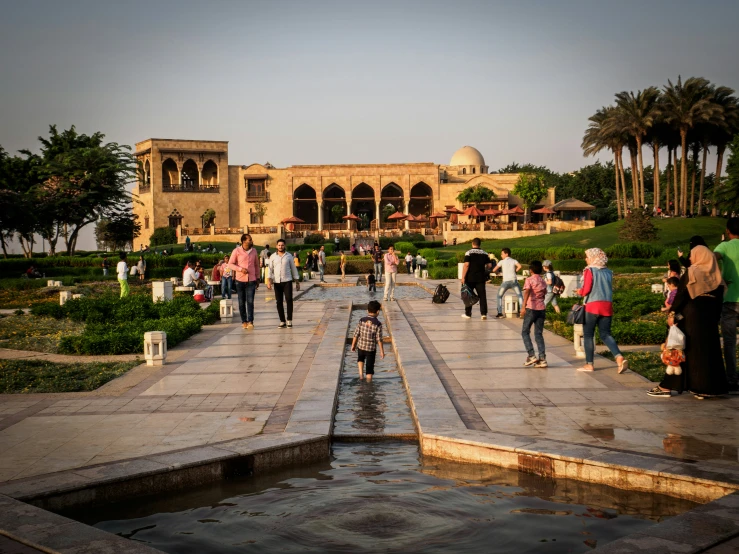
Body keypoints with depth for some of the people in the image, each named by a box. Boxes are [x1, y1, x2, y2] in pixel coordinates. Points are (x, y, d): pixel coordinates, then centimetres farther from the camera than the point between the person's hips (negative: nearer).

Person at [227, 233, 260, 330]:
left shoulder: (254, 250, 6)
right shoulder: (237, 251, -4)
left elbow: (256, 265, 15)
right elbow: (230, 264, -2)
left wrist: (257, 278, 14)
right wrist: (240, 269, -16)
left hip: (251, 280, 1)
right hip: (240, 280, -1)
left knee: (250, 301, -9)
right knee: (241, 302, 5)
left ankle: (250, 321, -11)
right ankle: (244, 321, 15)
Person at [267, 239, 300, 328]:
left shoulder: (289, 256, 6)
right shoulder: (272, 257, 8)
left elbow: (293, 269, 9)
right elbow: (270, 269, 5)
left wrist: (297, 282, 8)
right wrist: (269, 280, -8)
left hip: (287, 281, -1)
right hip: (277, 282, 2)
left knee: (289, 299, -13)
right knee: (279, 302, 3)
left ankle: (289, 320, -5)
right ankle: (282, 321, 10)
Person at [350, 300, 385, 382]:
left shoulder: (361, 320, -7)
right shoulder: (378, 324, -13)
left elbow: (356, 334, -3)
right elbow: (379, 339, -12)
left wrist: (353, 345, 10)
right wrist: (382, 351, -4)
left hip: (361, 346, 3)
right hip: (371, 348, -3)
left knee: (360, 359, 31)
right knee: (369, 367, 9)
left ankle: (361, 374, 14)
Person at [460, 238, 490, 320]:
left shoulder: (469, 252, -7)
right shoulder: (484, 253, 6)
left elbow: (466, 265, -14)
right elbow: (489, 265, 9)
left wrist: (463, 277, -13)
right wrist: (486, 274, 25)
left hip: (470, 278, -3)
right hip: (481, 278, 3)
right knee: (482, 295, 3)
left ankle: (468, 313, 14)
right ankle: (484, 313, -3)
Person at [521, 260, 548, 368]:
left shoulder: (529, 280, -6)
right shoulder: (543, 281, 12)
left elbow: (527, 292, -22)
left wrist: (523, 307, -31)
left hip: (531, 308, -5)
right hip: (542, 308, 5)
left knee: (525, 332, 7)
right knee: (539, 334, 8)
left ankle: (531, 355, -6)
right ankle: (542, 358, 0)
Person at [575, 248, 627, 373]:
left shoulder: (589, 270, -7)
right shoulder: (608, 272, 12)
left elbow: (586, 290, -12)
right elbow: (610, 289, 18)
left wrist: (579, 292, 8)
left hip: (592, 306, -5)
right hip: (607, 306, 5)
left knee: (588, 335, 6)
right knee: (605, 334, 7)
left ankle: (589, 364, 8)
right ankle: (619, 357, -14)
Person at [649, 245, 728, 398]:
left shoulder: (691, 272, -7)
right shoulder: (716, 276, 7)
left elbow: (681, 295, -11)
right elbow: (719, 300, 8)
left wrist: (673, 314, -7)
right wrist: (716, 318, 14)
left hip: (690, 316, -4)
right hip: (709, 317, 4)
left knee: (683, 348, 0)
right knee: (708, 350, 8)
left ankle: (668, 386, 1)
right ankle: (704, 388, 7)